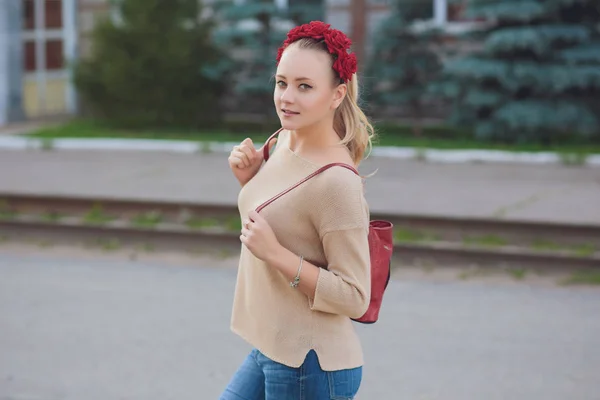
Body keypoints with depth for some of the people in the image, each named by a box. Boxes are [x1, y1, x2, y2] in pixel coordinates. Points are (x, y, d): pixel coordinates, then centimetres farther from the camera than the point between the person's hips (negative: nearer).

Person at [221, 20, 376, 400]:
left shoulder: (336, 183, -22)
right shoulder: (283, 142, 2)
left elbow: (354, 297, -20)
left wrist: (275, 254, -25)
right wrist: (250, 179, 2)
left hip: (310, 367, -8)